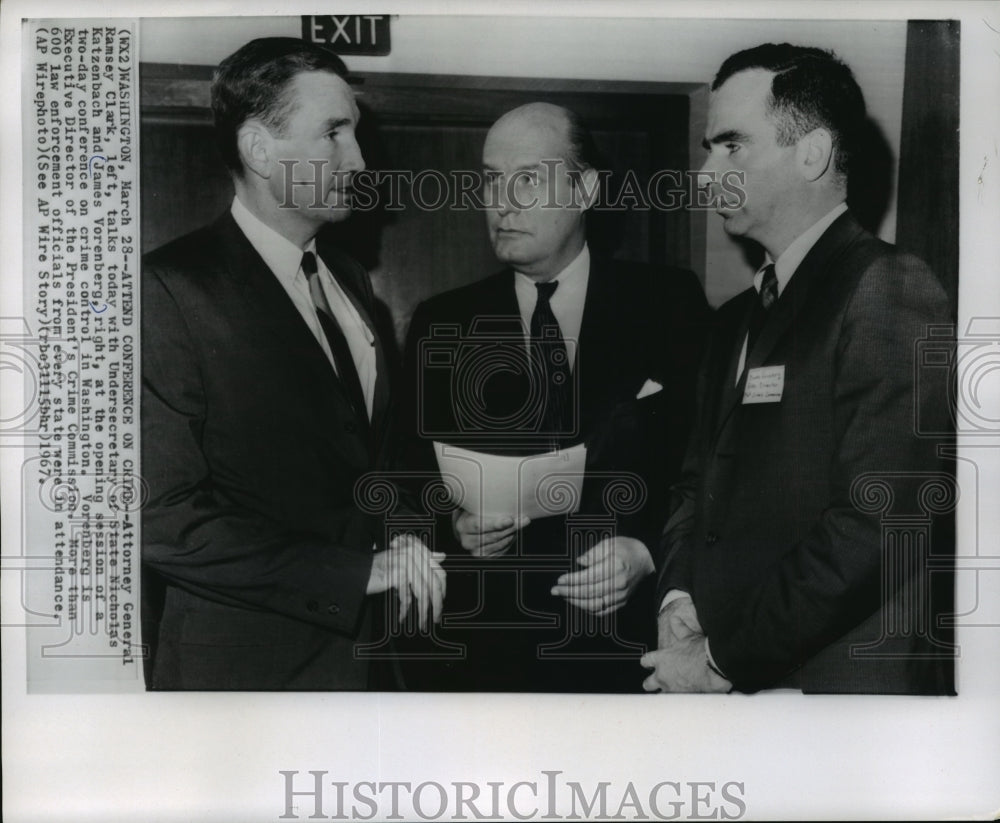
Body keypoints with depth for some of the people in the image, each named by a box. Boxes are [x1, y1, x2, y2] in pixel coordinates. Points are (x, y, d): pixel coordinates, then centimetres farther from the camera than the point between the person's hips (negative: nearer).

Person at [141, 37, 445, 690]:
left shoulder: (350, 278, 10)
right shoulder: (172, 290, -14)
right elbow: (163, 521, -19)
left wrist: (407, 538, -2)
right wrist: (359, 572, -18)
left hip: (371, 648, 7)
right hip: (249, 667, -6)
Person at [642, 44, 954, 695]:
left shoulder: (892, 292, -14)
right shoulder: (739, 319, 13)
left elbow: (880, 522, -21)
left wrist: (723, 660, -17)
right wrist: (679, 594, -3)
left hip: (842, 681, -7)